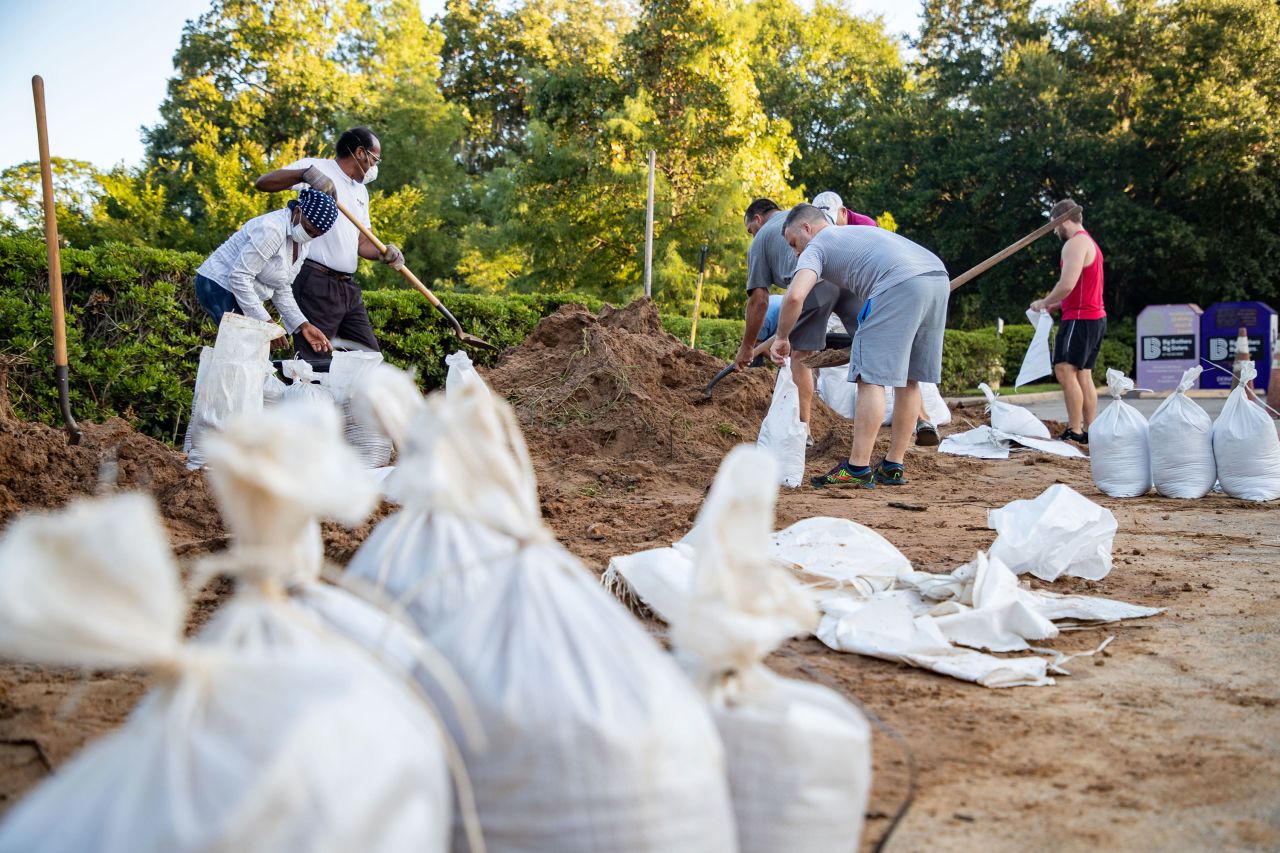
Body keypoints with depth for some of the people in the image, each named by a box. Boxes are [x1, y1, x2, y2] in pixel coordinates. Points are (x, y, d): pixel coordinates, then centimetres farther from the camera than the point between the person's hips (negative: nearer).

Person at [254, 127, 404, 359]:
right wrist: (305, 173, -29)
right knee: (314, 360, -9)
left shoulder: (361, 191, 22)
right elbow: (262, 183, -13)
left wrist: (383, 254, -3)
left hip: (348, 287, 8)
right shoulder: (318, 167, -2)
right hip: (316, 282, -8)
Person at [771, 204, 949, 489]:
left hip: (900, 284, -8)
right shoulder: (859, 231, 37)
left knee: (872, 378, -5)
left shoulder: (816, 247, 12)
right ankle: (893, 467, 18)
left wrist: (782, 337, 9)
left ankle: (857, 469, -6)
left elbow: (795, 296, -5)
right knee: (908, 379, 13)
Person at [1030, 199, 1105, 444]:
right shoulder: (1089, 242, 22)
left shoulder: (1075, 243, -12)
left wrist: (1044, 303, -9)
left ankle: (1074, 431, -19)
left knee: (1065, 370, -15)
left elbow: (1067, 284, -23)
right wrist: (1055, 305, 15)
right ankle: (1089, 431, 12)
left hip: (1080, 318, -11)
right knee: (1083, 374, 11)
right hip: (1095, 316, 11)